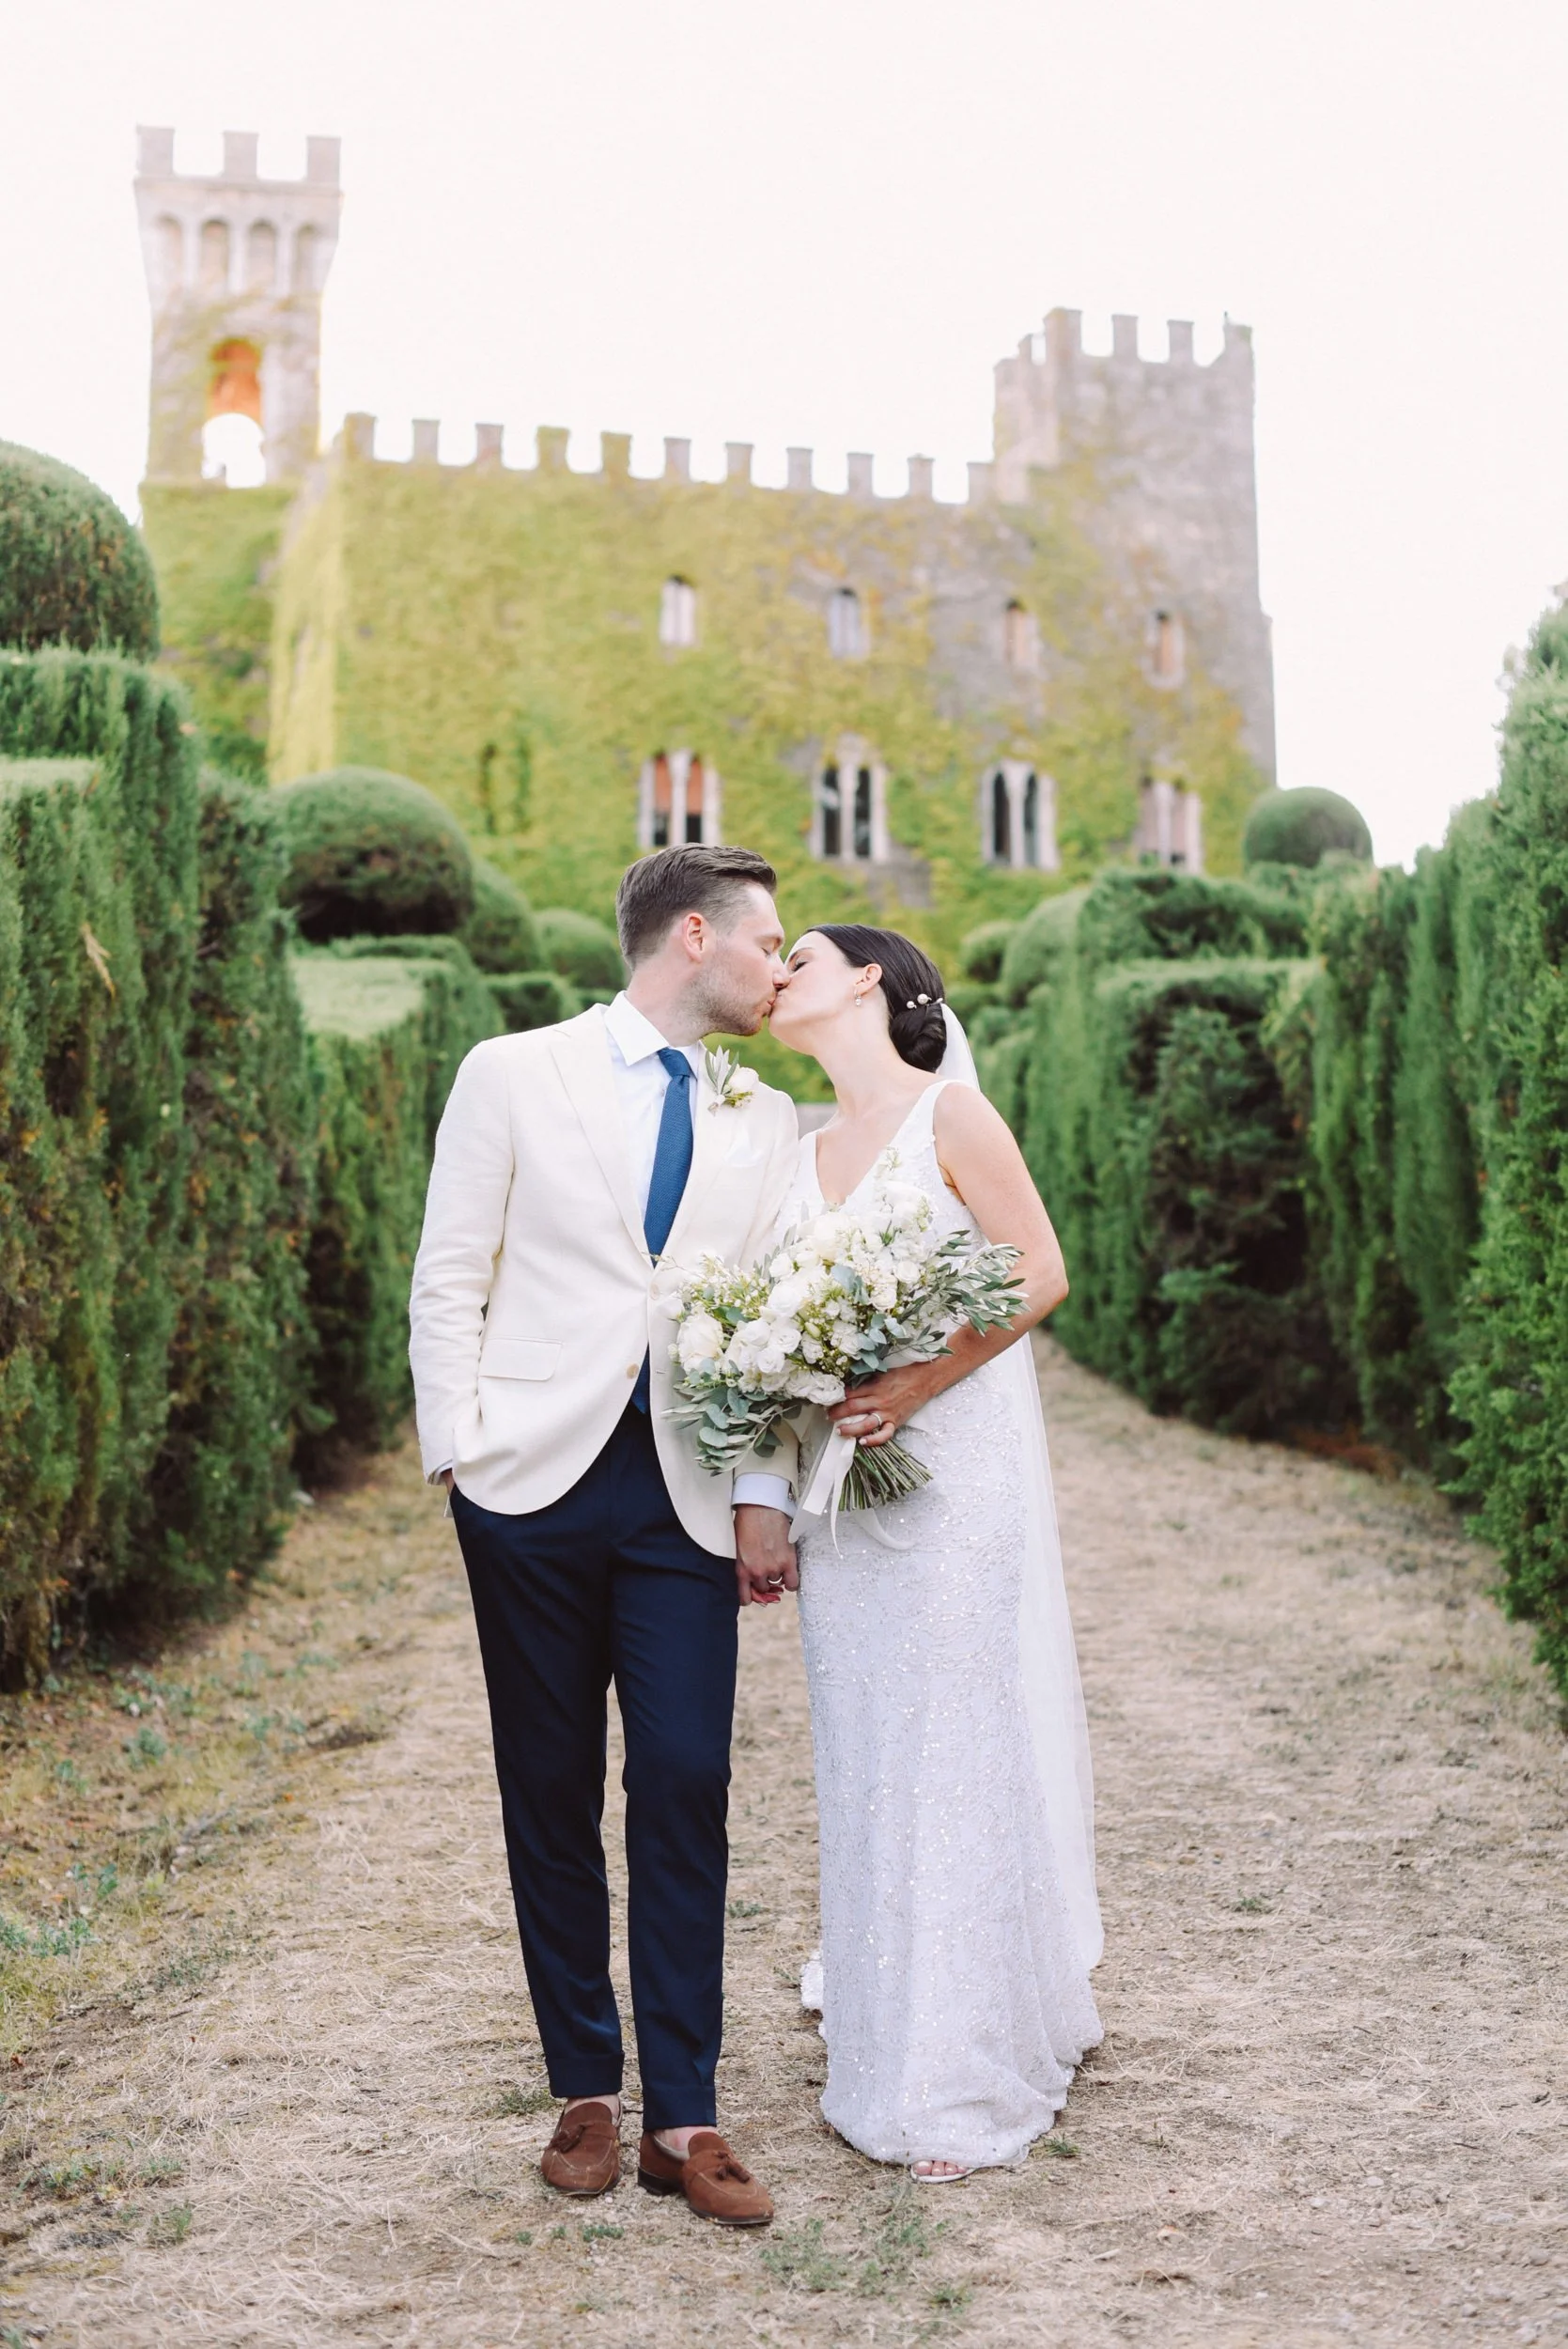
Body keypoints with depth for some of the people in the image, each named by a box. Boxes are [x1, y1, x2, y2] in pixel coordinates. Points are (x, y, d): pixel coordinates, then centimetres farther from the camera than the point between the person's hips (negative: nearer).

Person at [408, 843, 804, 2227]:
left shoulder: (764, 1122, 12)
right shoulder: (514, 1076, 3)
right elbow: (450, 1282, 1)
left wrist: (766, 1495, 2)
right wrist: (458, 1455, -6)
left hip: (686, 1497, 2)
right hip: (537, 1484, -2)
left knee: (687, 1794, -2)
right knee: (552, 1798, 6)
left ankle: (682, 2120, 9)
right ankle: (586, 2095, 21)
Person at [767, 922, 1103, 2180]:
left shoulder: (950, 1112, -5)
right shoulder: (803, 1151, 14)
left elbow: (1041, 1273, -9)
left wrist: (919, 1385, -19)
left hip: (956, 1469, -6)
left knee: (963, 1746, -1)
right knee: (867, 1757, 10)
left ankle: (972, 2078, 11)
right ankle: (883, 2039, 24)